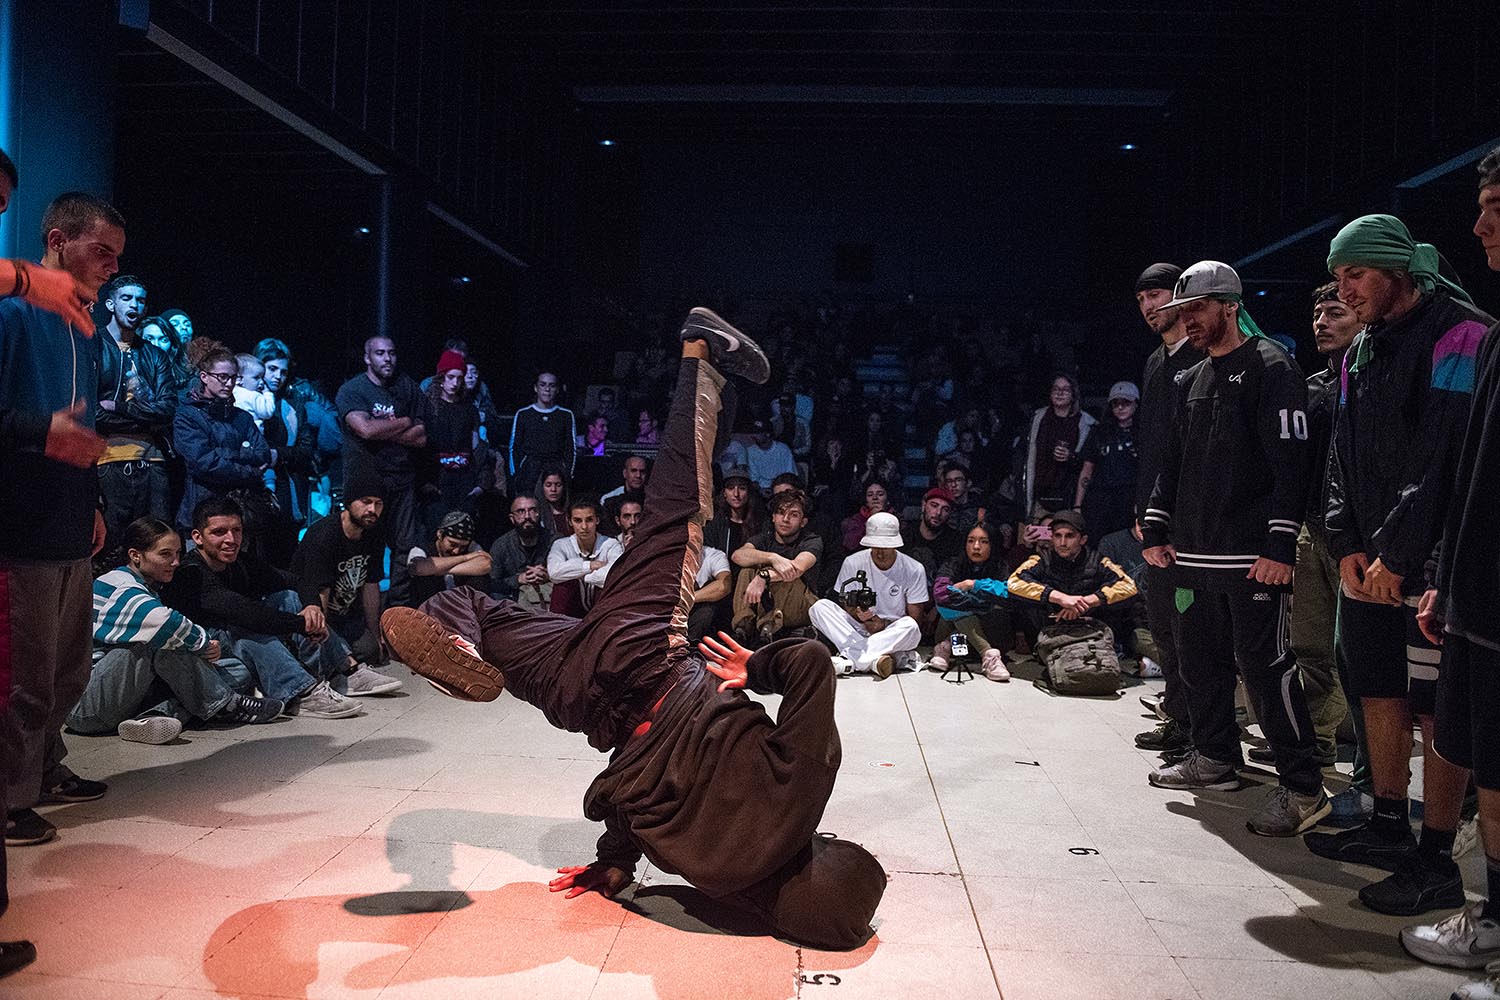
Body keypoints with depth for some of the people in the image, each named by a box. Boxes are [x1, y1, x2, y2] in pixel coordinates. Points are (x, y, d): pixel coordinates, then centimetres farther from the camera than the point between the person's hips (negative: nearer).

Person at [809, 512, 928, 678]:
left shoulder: (914, 570, -3)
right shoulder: (852, 563, 0)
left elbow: (915, 619, -2)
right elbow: (846, 606, 3)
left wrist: (884, 625, -19)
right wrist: (859, 615, -21)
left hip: (893, 634, -1)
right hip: (858, 631, 2)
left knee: (910, 626, -36)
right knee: (819, 607, -23)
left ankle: (851, 658, -39)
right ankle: (873, 658, -40)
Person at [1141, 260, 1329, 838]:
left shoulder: (1270, 368, -7)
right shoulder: (1194, 379, 18)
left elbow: (1290, 464, -14)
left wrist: (1280, 545, -20)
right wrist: (1157, 530, 16)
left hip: (1253, 556, -8)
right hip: (1194, 552, 8)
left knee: (1264, 664, -7)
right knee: (1200, 660, 14)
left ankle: (1302, 787, 3)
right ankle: (1215, 758, 29)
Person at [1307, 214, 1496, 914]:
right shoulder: (1361, 351, 14)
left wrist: (1397, 554, -17)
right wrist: (1347, 545, 2)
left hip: (1428, 564, -8)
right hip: (1368, 560, 8)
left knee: (1436, 709, -2)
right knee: (1379, 693, 14)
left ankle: (1437, 862, 8)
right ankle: (1389, 827, 28)